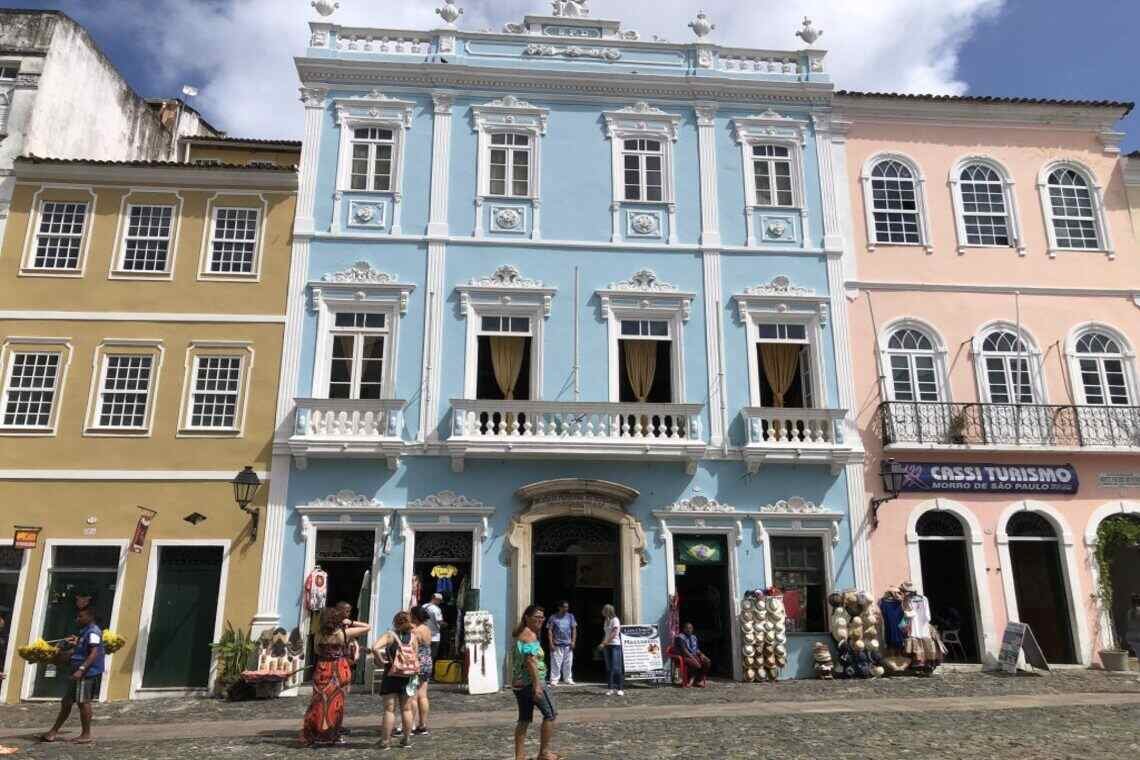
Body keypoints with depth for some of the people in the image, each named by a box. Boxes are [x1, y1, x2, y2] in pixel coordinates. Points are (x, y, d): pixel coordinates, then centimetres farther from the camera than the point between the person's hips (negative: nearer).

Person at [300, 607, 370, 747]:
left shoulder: (318, 635, 0)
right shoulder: (345, 633, -9)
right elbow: (367, 627, -1)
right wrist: (351, 623, 0)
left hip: (323, 670, 2)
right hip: (340, 670, -2)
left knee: (320, 703, 9)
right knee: (336, 703, 7)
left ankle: (314, 735, 13)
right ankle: (333, 735, 14)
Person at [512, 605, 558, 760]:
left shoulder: (520, 634, 16)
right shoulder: (530, 635, -14)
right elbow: (530, 661, -23)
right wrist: (537, 685, -26)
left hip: (518, 683, 9)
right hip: (531, 682, -9)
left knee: (524, 720, 11)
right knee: (550, 714, 3)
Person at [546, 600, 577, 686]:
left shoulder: (571, 616, 7)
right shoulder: (553, 617, -2)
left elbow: (574, 629, 9)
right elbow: (549, 631, -2)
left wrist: (573, 641, 1)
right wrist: (551, 643, -8)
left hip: (568, 645, 3)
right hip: (557, 645, -3)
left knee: (568, 663, 6)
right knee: (556, 663, -4)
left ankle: (568, 679, 17)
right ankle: (554, 680, 2)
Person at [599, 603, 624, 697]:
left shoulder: (615, 620, -8)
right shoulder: (606, 620, 14)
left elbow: (614, 633, -16)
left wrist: (605, 643, -20)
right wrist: (602, 643, 2)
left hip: (615, 645, -7)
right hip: (607, 646, 7)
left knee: (616, 668, -9)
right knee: (609, 668, 6)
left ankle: (620, 689, -5)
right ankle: (610, 688, 10)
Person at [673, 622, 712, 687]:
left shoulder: (694, 637, 19)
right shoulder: (680, 637, -6)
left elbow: (697, 649, 19)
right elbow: (684, 650, -15)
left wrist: (701, 654, -2)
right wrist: (692, 657, -23)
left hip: (695, 655, 7)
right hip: (685, 656, -7)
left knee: (707, 661, -18)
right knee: (697, 664, -33)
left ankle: (701, 680, -11)